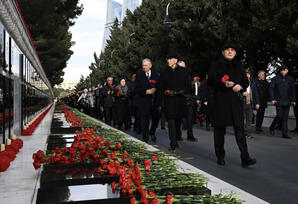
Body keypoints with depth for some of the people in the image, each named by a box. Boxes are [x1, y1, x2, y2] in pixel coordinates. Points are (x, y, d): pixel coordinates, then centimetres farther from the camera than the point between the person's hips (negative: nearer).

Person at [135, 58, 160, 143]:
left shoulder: (156, 75, 9)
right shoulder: (139, 75, 2)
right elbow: (137, 88, -4)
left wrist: (155, 89, -13)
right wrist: (146, 91, -16)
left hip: (154, 100, 2)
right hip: (143, 101, -2)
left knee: (156, 117, 7)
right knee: (144, 119, 0)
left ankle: (152, 133, 33)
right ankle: (145, 138, 10)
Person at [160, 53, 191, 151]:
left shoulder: (183, 71, 6)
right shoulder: (164, 72, 7)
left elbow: (188, 85, 9)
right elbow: (161, 87, 10)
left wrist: (183, 91, -9)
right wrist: (166, 92, -7)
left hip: (181, 100, 1)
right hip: (169, 100, -1)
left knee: (178, 120, 11)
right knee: (171, 121, -11)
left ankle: (175, 140, 30)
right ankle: (173, 144, -11)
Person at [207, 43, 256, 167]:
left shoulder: (238, 67, 18)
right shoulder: (216, 65, 6)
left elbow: (246, 81, 21)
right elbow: (210, 81, -4)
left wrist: (240, 86, -3)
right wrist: (223, 84, -19)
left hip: (236, 102, 3)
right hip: (220, 102, -3)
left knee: (240, 129, -4)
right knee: (219, 130, 4)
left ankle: (245, 159, -6)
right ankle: (220, 157, 16)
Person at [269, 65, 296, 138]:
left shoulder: (290, 79, 11)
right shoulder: (275, 79, 1)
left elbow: (293, 90, 16)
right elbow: (271, 89, 0)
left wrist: (293, 100, 10)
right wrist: (272, 99, -8)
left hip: (287, 102, 3)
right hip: (278, 101, -3)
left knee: (285, 118, 3)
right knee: (279, 115, -10)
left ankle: (284, 134, 7)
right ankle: (272, 127, 14)